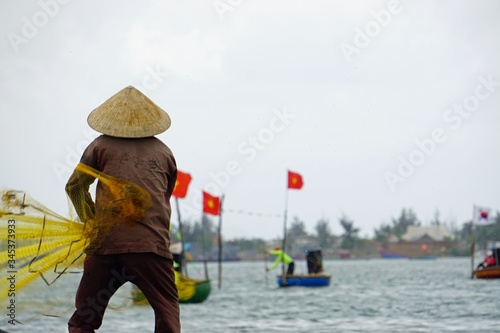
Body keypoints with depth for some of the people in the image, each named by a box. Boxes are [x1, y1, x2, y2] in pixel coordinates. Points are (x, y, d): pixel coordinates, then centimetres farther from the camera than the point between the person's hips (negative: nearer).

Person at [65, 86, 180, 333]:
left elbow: (74, 186, 17)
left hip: (105, 244, 0)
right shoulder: (163, 152, 16)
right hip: (151, 243, 0)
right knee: (168, 312, 5)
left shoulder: (101, 145, 12)